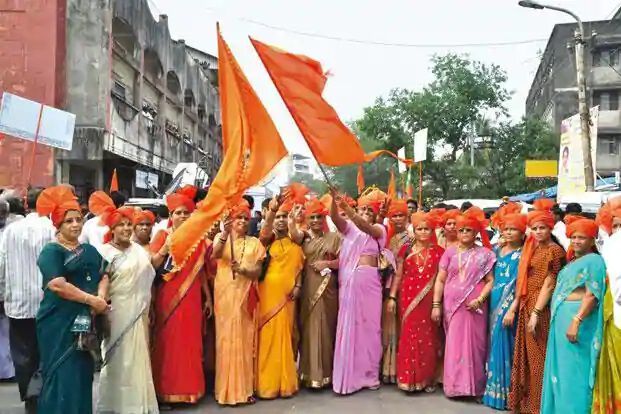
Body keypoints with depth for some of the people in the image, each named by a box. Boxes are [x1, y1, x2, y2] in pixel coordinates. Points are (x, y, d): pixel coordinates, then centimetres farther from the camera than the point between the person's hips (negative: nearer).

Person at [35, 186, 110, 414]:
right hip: (59, 323, -6)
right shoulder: (51, 251, -7)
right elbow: (57, 285, -19)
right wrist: (91, 300, -16)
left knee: (83, 374, 10)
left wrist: (101, 297, -11)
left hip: (85, 322, 6)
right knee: (63, 376, -3)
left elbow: (103, 276, 11)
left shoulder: (89, 250, 13)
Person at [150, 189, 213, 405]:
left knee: (190, 343, 5)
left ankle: (189, 389, 17)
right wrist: (165, 248, -20)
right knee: (168, 342, -1)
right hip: (168, 298, -3)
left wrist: (208, 297, 12)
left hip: (191, 299, 3)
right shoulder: (163, 235, 0)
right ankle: (167, 390, 9)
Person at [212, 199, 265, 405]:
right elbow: (215, 255, -19)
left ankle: (246, 388, 14)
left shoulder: (254, 242, 9)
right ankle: (227, 389, 6)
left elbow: (258, 271, 0)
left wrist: (242, 269, -20)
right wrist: (225, 233, -34)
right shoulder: (221, 238, 4)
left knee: (245, 340, 5)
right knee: (226, 338, -2)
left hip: (246, 296, 2)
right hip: (225, 295, -2)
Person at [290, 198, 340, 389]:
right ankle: (310, 372, 9)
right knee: (309, 328, 1)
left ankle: (325, 372, 18)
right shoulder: (304, 236, 6)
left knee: (326, 328, 6)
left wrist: (327, 263, -10)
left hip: (328, 289, 0)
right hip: (308, 290, 0)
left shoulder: (334, 237, 7)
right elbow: (294, 235, -18)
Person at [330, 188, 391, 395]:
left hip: (369, 281, -1)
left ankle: (369, 373, 14)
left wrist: (347, 208, -32)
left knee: (369, 325, 3)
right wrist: (334, 199, -26)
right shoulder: (349, 228, 13)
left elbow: (365, 227, -17)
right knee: (349, 325, 2)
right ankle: (349, 375, 10)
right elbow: (334, 217, -7)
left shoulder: (378, 229, 6)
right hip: (348, 281, 1)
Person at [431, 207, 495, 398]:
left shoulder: (484, 254, 4)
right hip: (452, 305, 1)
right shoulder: (450, 252, 7)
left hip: (474, 307, -1)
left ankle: (474, 386, 14)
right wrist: (436, 305, 0)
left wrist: (480, 299, -13)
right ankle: (455, 384, 11)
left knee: (473, 345, 3)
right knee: (454, 345, 3)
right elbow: (440, 280, 6)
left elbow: (490, 280, 1)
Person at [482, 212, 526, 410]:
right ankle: (492, 389, 21)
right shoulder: (497, 250, 11)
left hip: (509, 306, -6)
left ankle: (503, 393, 8)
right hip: (494, 304, 6)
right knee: (494, 346, 11)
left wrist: (512, 309, -20)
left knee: (504, 347, -3)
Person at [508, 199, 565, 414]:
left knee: (538, 356, 1)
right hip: (526, 306, 8)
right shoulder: (531, 249, 14)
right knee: (527, 355, 14)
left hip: (541, 308, -8)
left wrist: (536, 312, -18)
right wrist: (517, 307, 10)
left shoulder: (554, 250, -10)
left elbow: (549, 284, -15)